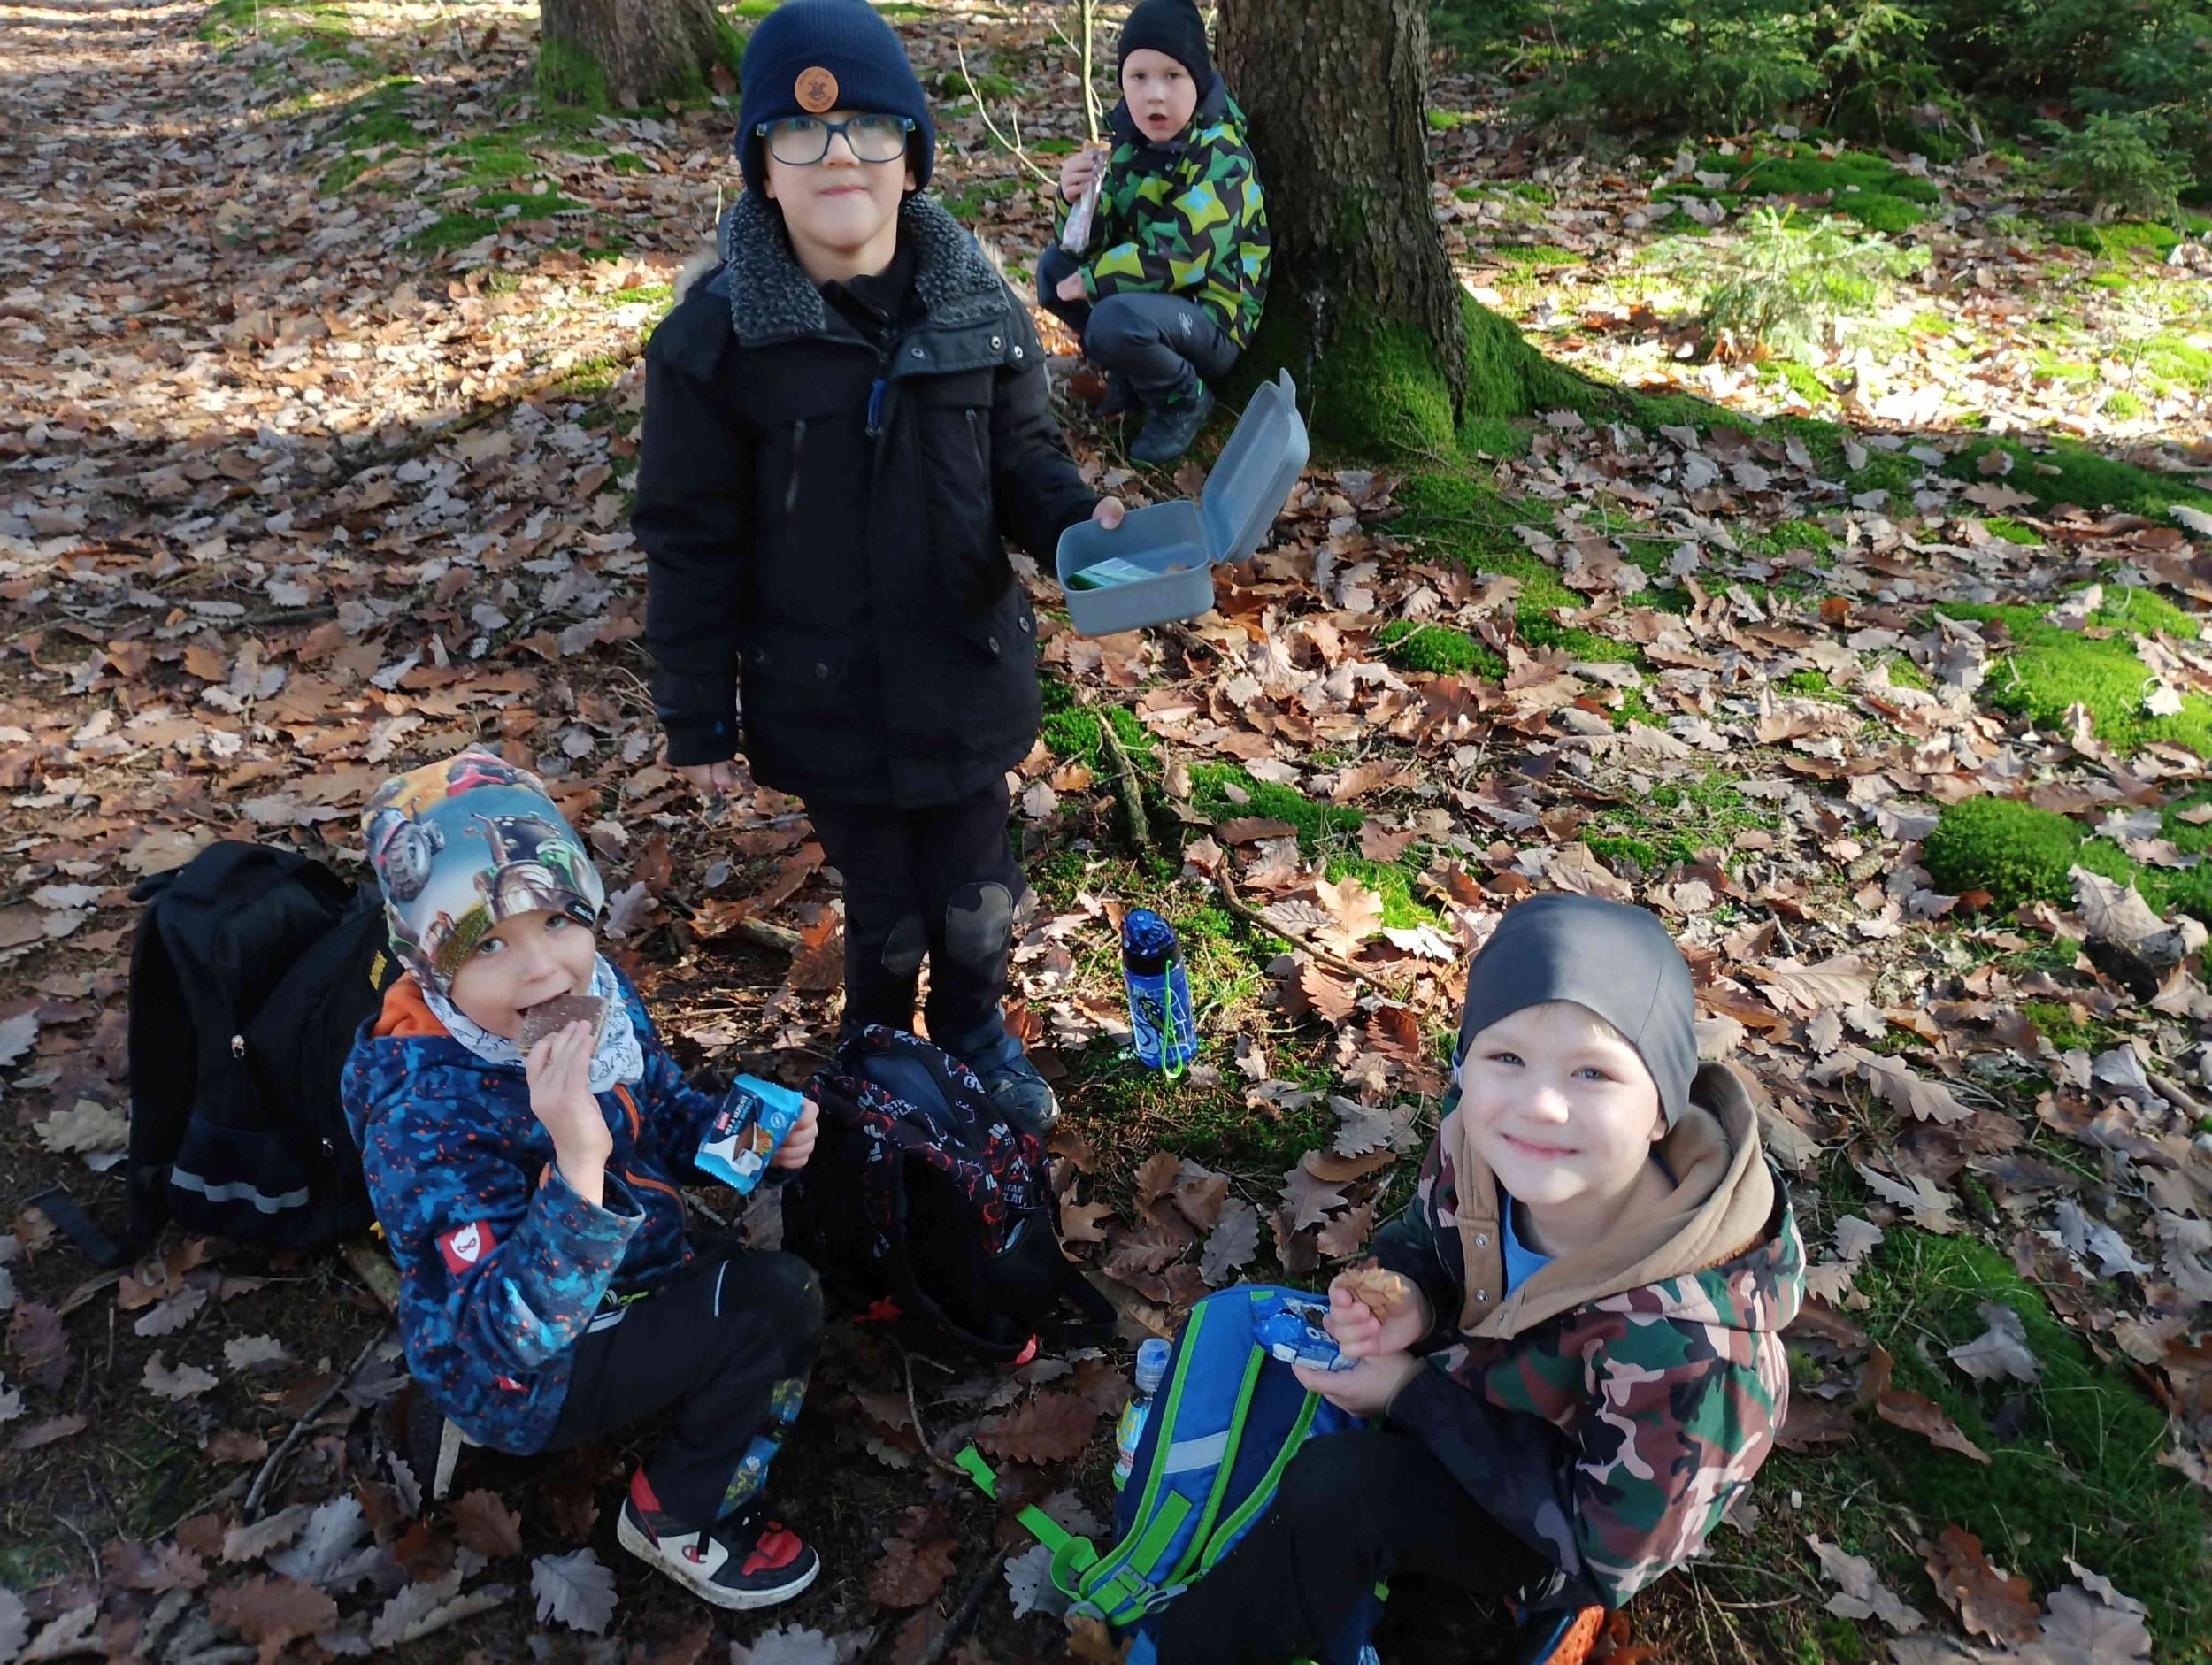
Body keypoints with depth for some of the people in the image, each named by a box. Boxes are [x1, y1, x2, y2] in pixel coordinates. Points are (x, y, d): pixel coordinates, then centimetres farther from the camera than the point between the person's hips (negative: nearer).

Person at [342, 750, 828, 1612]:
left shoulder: (596, 992, -13)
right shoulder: (424, 1104, -33)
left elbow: (663, 1112, 7)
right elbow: (511, 1332, -38)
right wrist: (576, 1166, -52)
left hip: (621, 1285, 7)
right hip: (527, 1376, -7)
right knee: (770, 1303, -20)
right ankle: (676, 1522, 4)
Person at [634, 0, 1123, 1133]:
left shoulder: (977, 309, -6)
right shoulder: (716, 336, -12)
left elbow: (1024, 460, 4)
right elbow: (691, 541, -7)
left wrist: (1081, 522, -19)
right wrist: (696, 718, -4)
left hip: (967, 679, 2)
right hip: (822, 701, -2)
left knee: (975, 899, 17)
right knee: (884, 911, 12)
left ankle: (973, 1028, 49)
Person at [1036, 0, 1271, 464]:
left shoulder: (1220, 157, -21)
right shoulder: (1130, 141, 1)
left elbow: (1178, 259, -28)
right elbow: (1090, 242, 1)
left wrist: (1091, 281, -20)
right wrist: (1075, 199, -21)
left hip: (1209, 320, -8)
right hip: (1152, 303, 8)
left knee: (1116, 321, -33)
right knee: (1054, 266, 1)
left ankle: (1183, 403, -5)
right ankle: (1132, 373, 10)